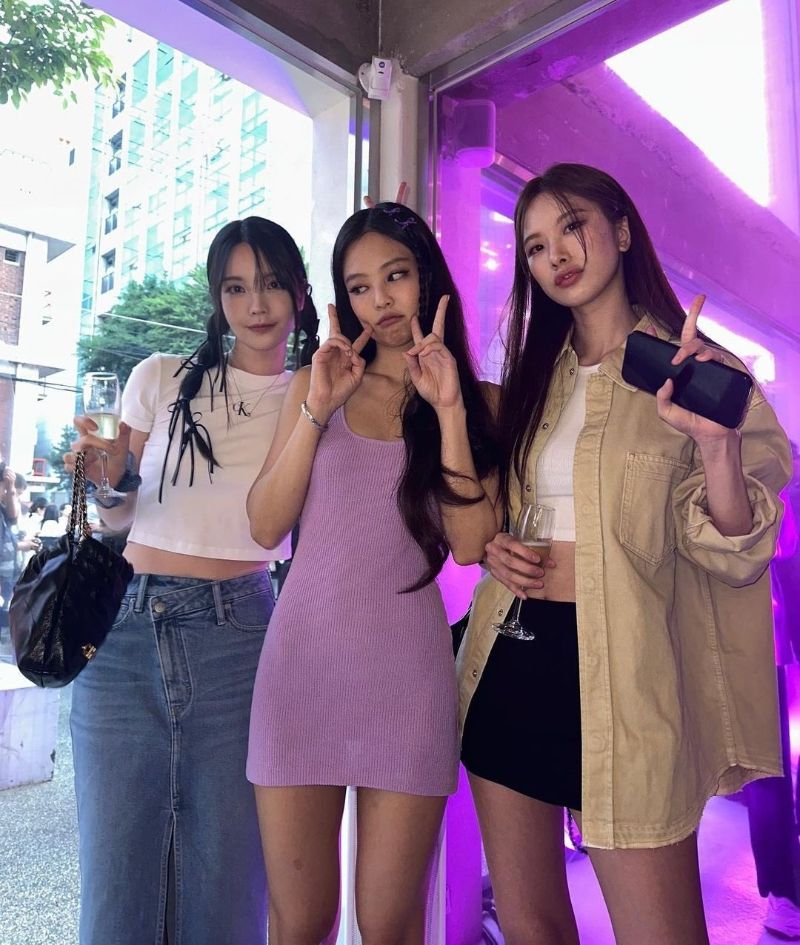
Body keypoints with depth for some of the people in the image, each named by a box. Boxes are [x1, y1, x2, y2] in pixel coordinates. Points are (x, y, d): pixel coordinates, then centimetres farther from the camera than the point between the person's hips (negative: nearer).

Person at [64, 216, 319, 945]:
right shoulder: (161, 379, 8)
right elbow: (120, 516, 14)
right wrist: (110, 480, -9)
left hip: (237, 637, -1)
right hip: (126, 626, 1)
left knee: (225, 873, 7)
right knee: (117, 867, 8)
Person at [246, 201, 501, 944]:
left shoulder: (477, 401, 5)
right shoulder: (317, 382, 9)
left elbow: (469, 545, -7)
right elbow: (265, 527, 1)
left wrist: (449, 411, -10)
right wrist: (317, 410, -8)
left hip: (406, 666, -1)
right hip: (303, 653, 1)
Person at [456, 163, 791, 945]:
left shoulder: (695, 371, -3)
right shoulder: (531, 377, 11)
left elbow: (732, 556, -10)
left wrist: (716, 443, -28)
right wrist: (490, 546, -2)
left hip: (616, 670, -4)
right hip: (509, 662, 5)